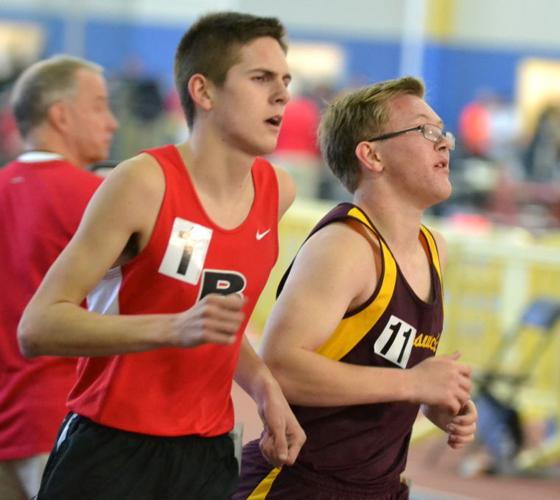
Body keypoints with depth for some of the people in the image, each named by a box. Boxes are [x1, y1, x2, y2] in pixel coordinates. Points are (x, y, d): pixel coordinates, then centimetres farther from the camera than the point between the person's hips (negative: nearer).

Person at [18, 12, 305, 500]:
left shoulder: (278, 191, 4)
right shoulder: (144, 182, -15)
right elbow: (36, 327, -19)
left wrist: (264, 386, 5)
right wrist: (175, 329, -31)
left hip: (209, 456, 6)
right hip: (110, 453, -6)